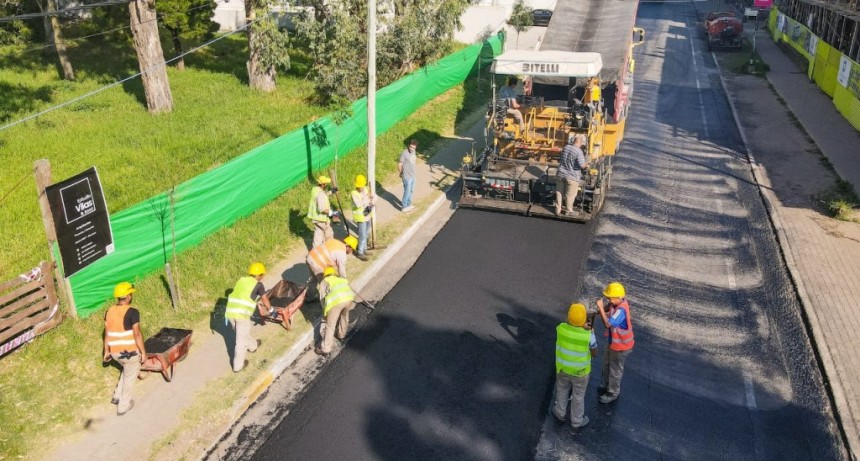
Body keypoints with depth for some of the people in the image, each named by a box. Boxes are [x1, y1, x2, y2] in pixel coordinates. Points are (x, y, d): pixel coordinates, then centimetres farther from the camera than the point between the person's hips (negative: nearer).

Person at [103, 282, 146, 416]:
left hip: (115, 352, 6)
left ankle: (117, 396, 33)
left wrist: (107, 351, 18)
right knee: (129, 378, 13)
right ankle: (123, 406, 23)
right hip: (130, 352, -6)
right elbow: (137, 335, -17)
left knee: (127, 370, 32)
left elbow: (107, 334, 8)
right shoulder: (132, 312, -19)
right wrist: (143, 352, -8)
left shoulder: (109, 311, 1)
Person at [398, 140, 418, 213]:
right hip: (407, 177, -8)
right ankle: (404, 207, 16)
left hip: (413, 175, 8)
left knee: (411, 191, 20)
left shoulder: (413, 152, 2)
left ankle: (408, 205, 36)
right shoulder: (404, 153, -23)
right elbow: (399, 164, -17)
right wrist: (401, 173, -6)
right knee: (407, 192, 2)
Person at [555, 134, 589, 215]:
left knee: (559, 192, 17)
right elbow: (582, 165, -24)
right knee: (570, 195, 10)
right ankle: (568, 211, 22)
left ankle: (558, 210, 26)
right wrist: (586, 165, -3)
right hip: (572, 177, -5)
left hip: (560, 174, 6)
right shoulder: (578, 151, -19)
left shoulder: (565, 148, 1)